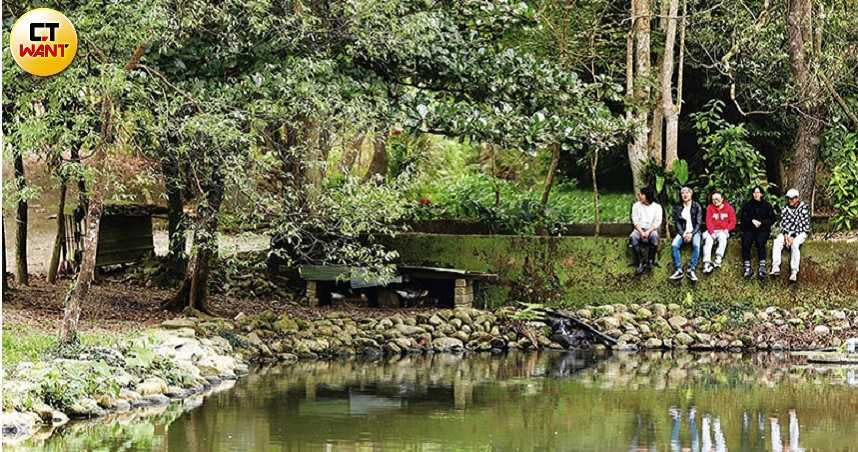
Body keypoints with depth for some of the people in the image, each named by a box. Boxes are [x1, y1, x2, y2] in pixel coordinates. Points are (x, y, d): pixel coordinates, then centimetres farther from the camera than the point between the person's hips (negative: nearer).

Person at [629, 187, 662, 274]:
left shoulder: (657, 207, 3)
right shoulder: (636, 206, 8)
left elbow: (657, 222, -4)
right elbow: (635, 221, 1)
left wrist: (648, 232, -20)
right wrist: (641, 232, -17)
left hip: (651, 230, -1)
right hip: (639, 229, 1)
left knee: (654, 236, -38)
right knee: (632, 237, -34)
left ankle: (650, 261, -23)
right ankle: (640, 262, -26)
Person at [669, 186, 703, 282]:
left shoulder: (697, 207, 1)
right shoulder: (677, 208, 7)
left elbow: (698, 223, -4)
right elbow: (677, 223, 3)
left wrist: (691, 234, -19)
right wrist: (683, 234, -13)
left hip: (694, 231, -2)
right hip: (682, 232, 2)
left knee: (696, 245, -34)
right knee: (675, 245, -29)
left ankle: (691, 270, -29)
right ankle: (679, 270, -25)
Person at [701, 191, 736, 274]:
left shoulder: (729, 208, 5)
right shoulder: (710, 208, 6)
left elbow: (732, 222, 3)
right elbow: (709, 221, -2)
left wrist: (726, 229, -15)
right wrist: (712, 232, -19)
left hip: (723, 231, -1)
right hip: (712, 231, 1)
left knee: (722, 237, -34)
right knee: (708, 239, -30)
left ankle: (718, 260, -44)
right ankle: (706, 263, -44)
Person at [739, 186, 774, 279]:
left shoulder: (767, 205, 13)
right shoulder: (747, 205, 16)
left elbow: (772, 219, 8)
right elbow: (742, 217, 8)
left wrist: (761, 222, -9)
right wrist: (752, 221, -10)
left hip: (763, 229, -1)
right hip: (749, 229, 1)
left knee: (760, 242, -34)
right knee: (745, 242, -30)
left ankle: (762, 267, -42)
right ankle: (747, 268, -37)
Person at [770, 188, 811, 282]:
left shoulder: (804, 208, -7)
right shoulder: (786, 208, 9)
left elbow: (803, 225, -12)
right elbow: (783, 222, 6)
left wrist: (793, 236, -19)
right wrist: (785, 234, -11)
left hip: (800, 232, -5)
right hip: (787, 232, 5)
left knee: (794, 244, -35)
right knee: (777, 242, -24)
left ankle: (794, 272, -36)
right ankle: (775, 268, -32)